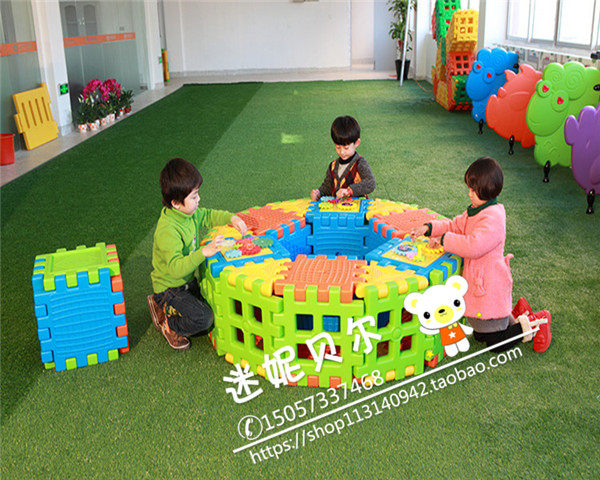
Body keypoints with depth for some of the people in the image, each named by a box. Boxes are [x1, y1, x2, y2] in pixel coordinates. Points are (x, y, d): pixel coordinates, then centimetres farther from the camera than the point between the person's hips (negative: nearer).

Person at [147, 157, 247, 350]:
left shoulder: (190, 212, -5)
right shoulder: (167, 231, -33)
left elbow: (209, 216, 15)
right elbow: (176, 268, -39)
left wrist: (232, 218, -3)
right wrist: (204, 252, -47)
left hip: (189, 280, 9)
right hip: (169, 288, -9)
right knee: (202, 319, -23)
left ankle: (171, 310, 21)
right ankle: (168, 324, 6)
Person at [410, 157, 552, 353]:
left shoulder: (494, 218, -24)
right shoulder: (476, 211, 7)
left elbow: (473, 246, -33)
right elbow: (456, 225, 17)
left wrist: (443, 239, -24)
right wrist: (430, 228, 3)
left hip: (489, 288, -10)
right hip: (476, 284, 10)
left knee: (497, 344, 2)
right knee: (480, 335, 22)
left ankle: (536, 323, 16)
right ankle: (518, 313, 32)